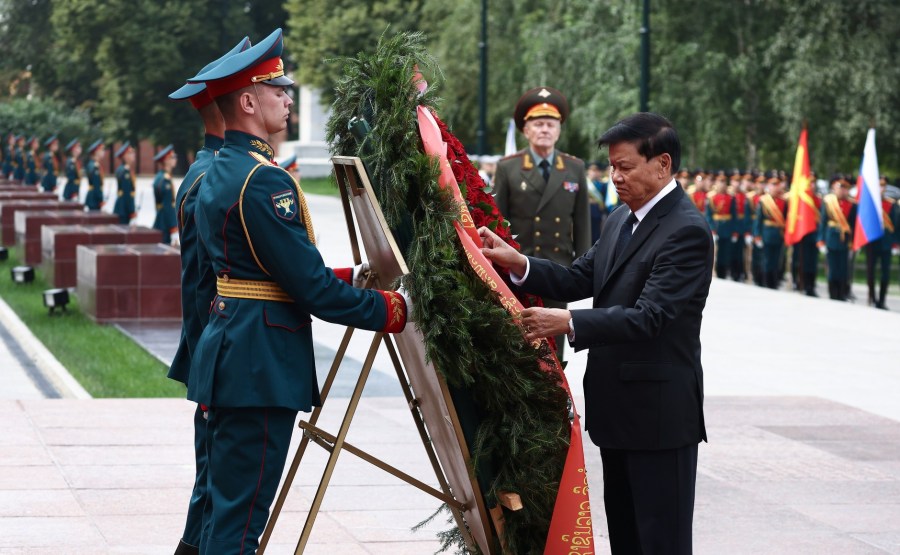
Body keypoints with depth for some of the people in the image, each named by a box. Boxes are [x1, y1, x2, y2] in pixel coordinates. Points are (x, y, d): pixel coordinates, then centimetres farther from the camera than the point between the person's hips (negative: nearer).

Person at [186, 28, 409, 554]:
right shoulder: (265, 180, -17)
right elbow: (309, 287, -18)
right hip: (262, 366, -10)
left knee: (227, 503, 15)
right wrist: (391, 309, -8)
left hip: (228, 351, 10)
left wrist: (349, 276, 18)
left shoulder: (216, 175, 15)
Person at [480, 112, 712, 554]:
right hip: (618, 408, 9)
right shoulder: (622, 220, 13)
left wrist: (568, 322, -33)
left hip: (660, 413, -9)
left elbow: (649, 316, -26)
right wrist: (516, 263, -4)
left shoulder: (688, 231, -18)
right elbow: (578, 281, 11)